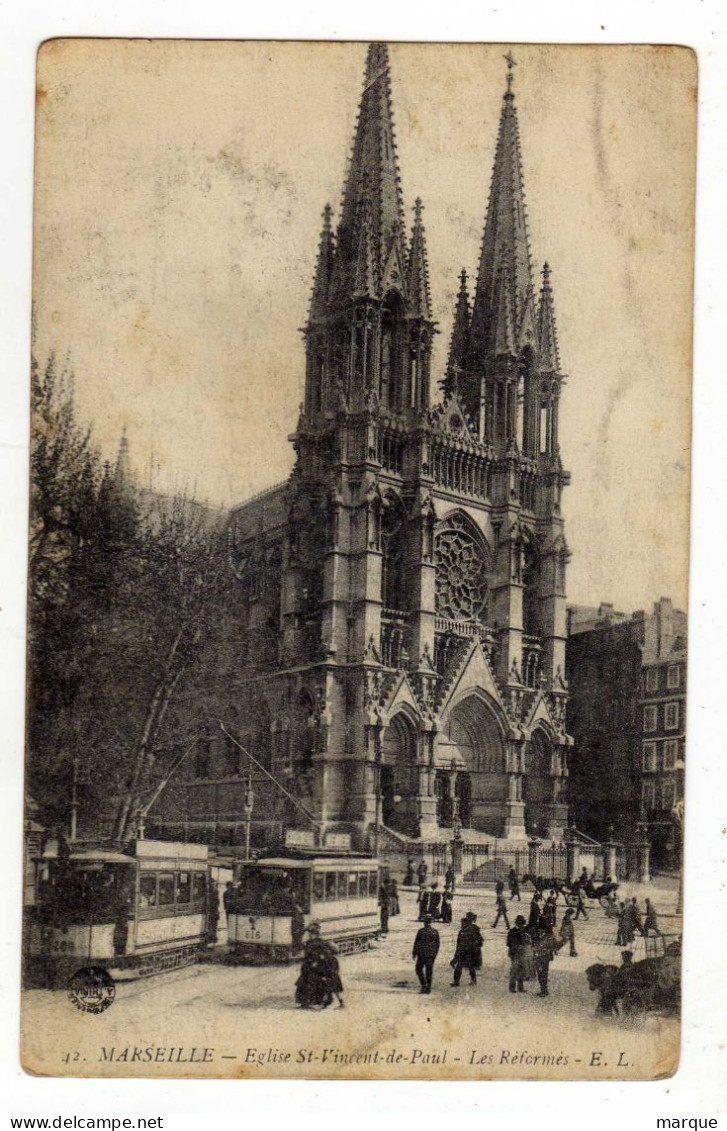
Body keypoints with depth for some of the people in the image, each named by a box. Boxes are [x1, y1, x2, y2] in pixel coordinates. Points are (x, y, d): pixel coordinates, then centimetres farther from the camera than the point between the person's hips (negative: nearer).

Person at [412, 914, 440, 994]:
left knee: (419, 969, 11)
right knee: (429, 971, 8)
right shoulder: (435, 932, 2)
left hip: (422, 954, -3)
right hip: (431, 954, 3)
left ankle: (423, 985, -2)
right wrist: (435, 954, 17)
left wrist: (414, 954, 3)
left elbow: (416, 943, -6)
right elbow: (437, 944, 7)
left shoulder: (420, 931, -9)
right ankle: (428, 988, 7)